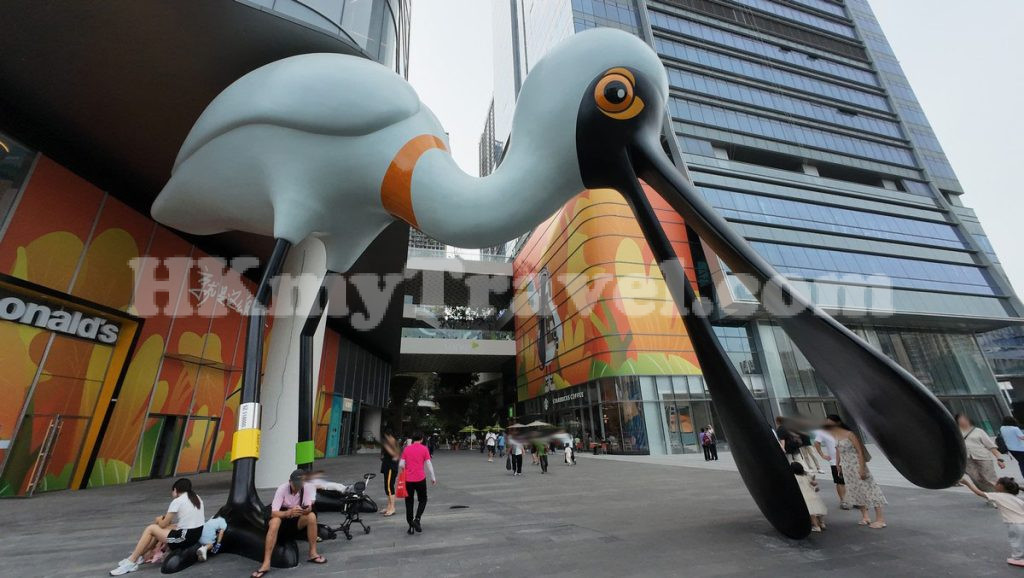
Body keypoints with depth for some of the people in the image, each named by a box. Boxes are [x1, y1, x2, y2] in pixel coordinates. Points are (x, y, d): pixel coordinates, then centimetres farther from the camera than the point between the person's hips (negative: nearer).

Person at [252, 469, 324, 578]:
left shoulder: (309, 487, -19)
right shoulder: (282, 488, -23)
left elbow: (309, 509, -25)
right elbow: (273, 513, -28)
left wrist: (305, 510, -49)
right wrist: (289, 513, -48)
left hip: (298, 520, 1)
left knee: (311, 516, -29)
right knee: (274, 522, -35)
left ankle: (312, 553, -16)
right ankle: (266, 563, -30)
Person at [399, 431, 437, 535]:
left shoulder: (406, 449, 4)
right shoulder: (424, 449, -3)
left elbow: (401, 465, 1)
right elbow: (428, 464, -5)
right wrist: (433, 478, 4)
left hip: (408, 480, 2)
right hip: (420, 479, -2)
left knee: (409, 502, 12)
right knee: (423, 500, 15)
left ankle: (411, 526, 13)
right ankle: (417, 519, -3)